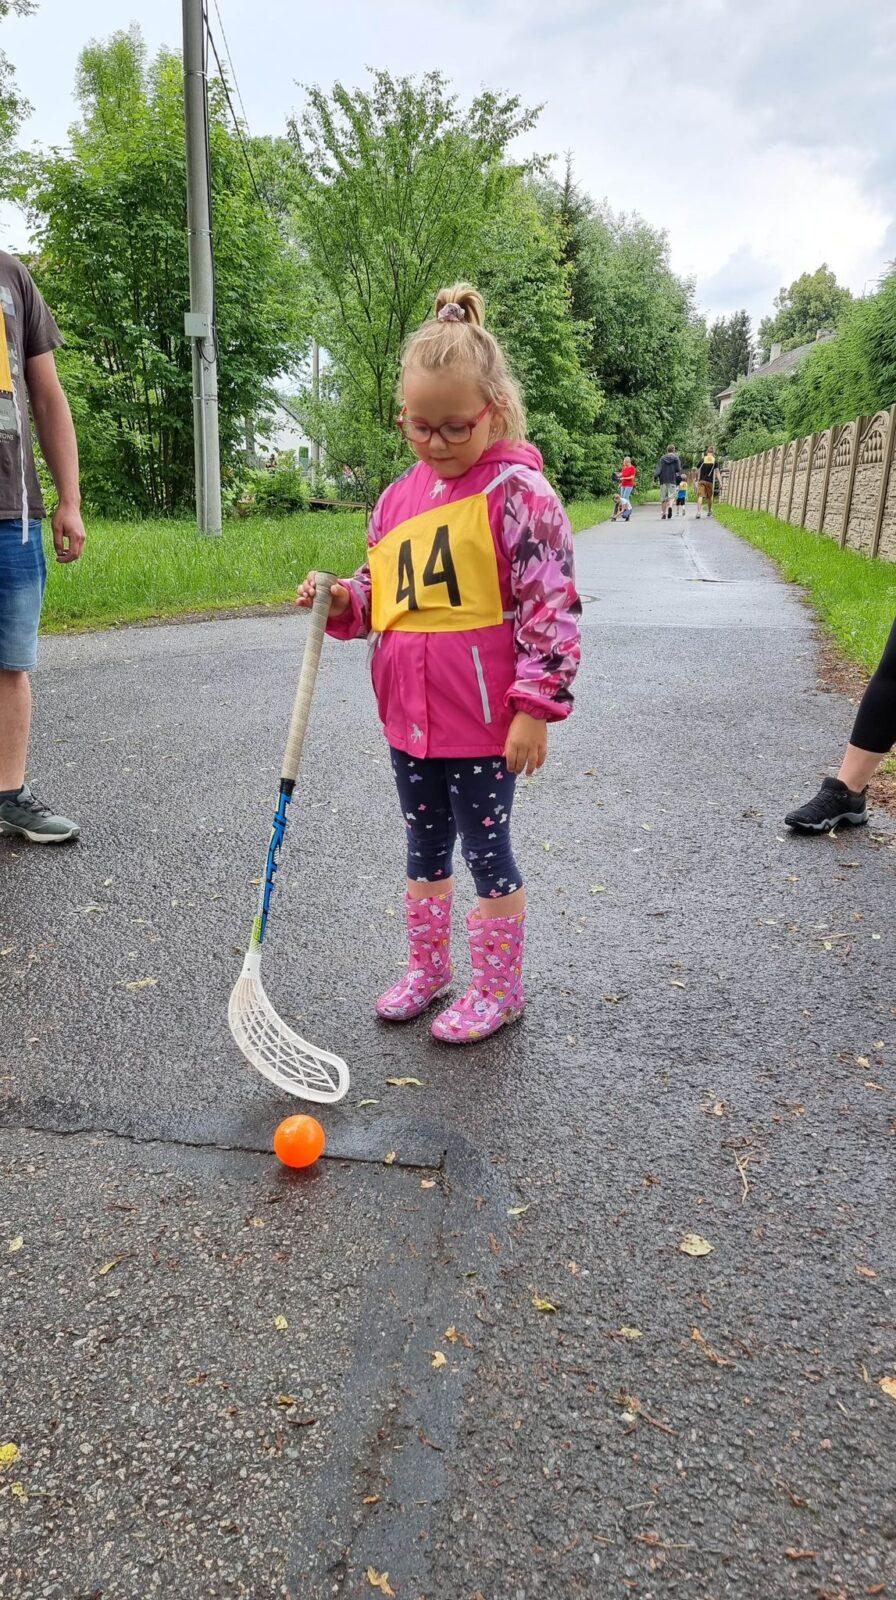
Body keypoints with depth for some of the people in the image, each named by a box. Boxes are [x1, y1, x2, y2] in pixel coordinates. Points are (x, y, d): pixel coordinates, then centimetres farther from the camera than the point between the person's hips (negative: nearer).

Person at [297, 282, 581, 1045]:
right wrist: (343, 601, -3)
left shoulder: (518, 492, -12)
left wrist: (535, 707, -17)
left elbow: (551, 607, -15)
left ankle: (499, 989, 26)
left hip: (484, 721, -6)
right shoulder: (400, 496, 8)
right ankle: (427, 968, 38)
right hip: (409, 714, 7)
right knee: (426, 847, 19)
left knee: (486, 849, 7)